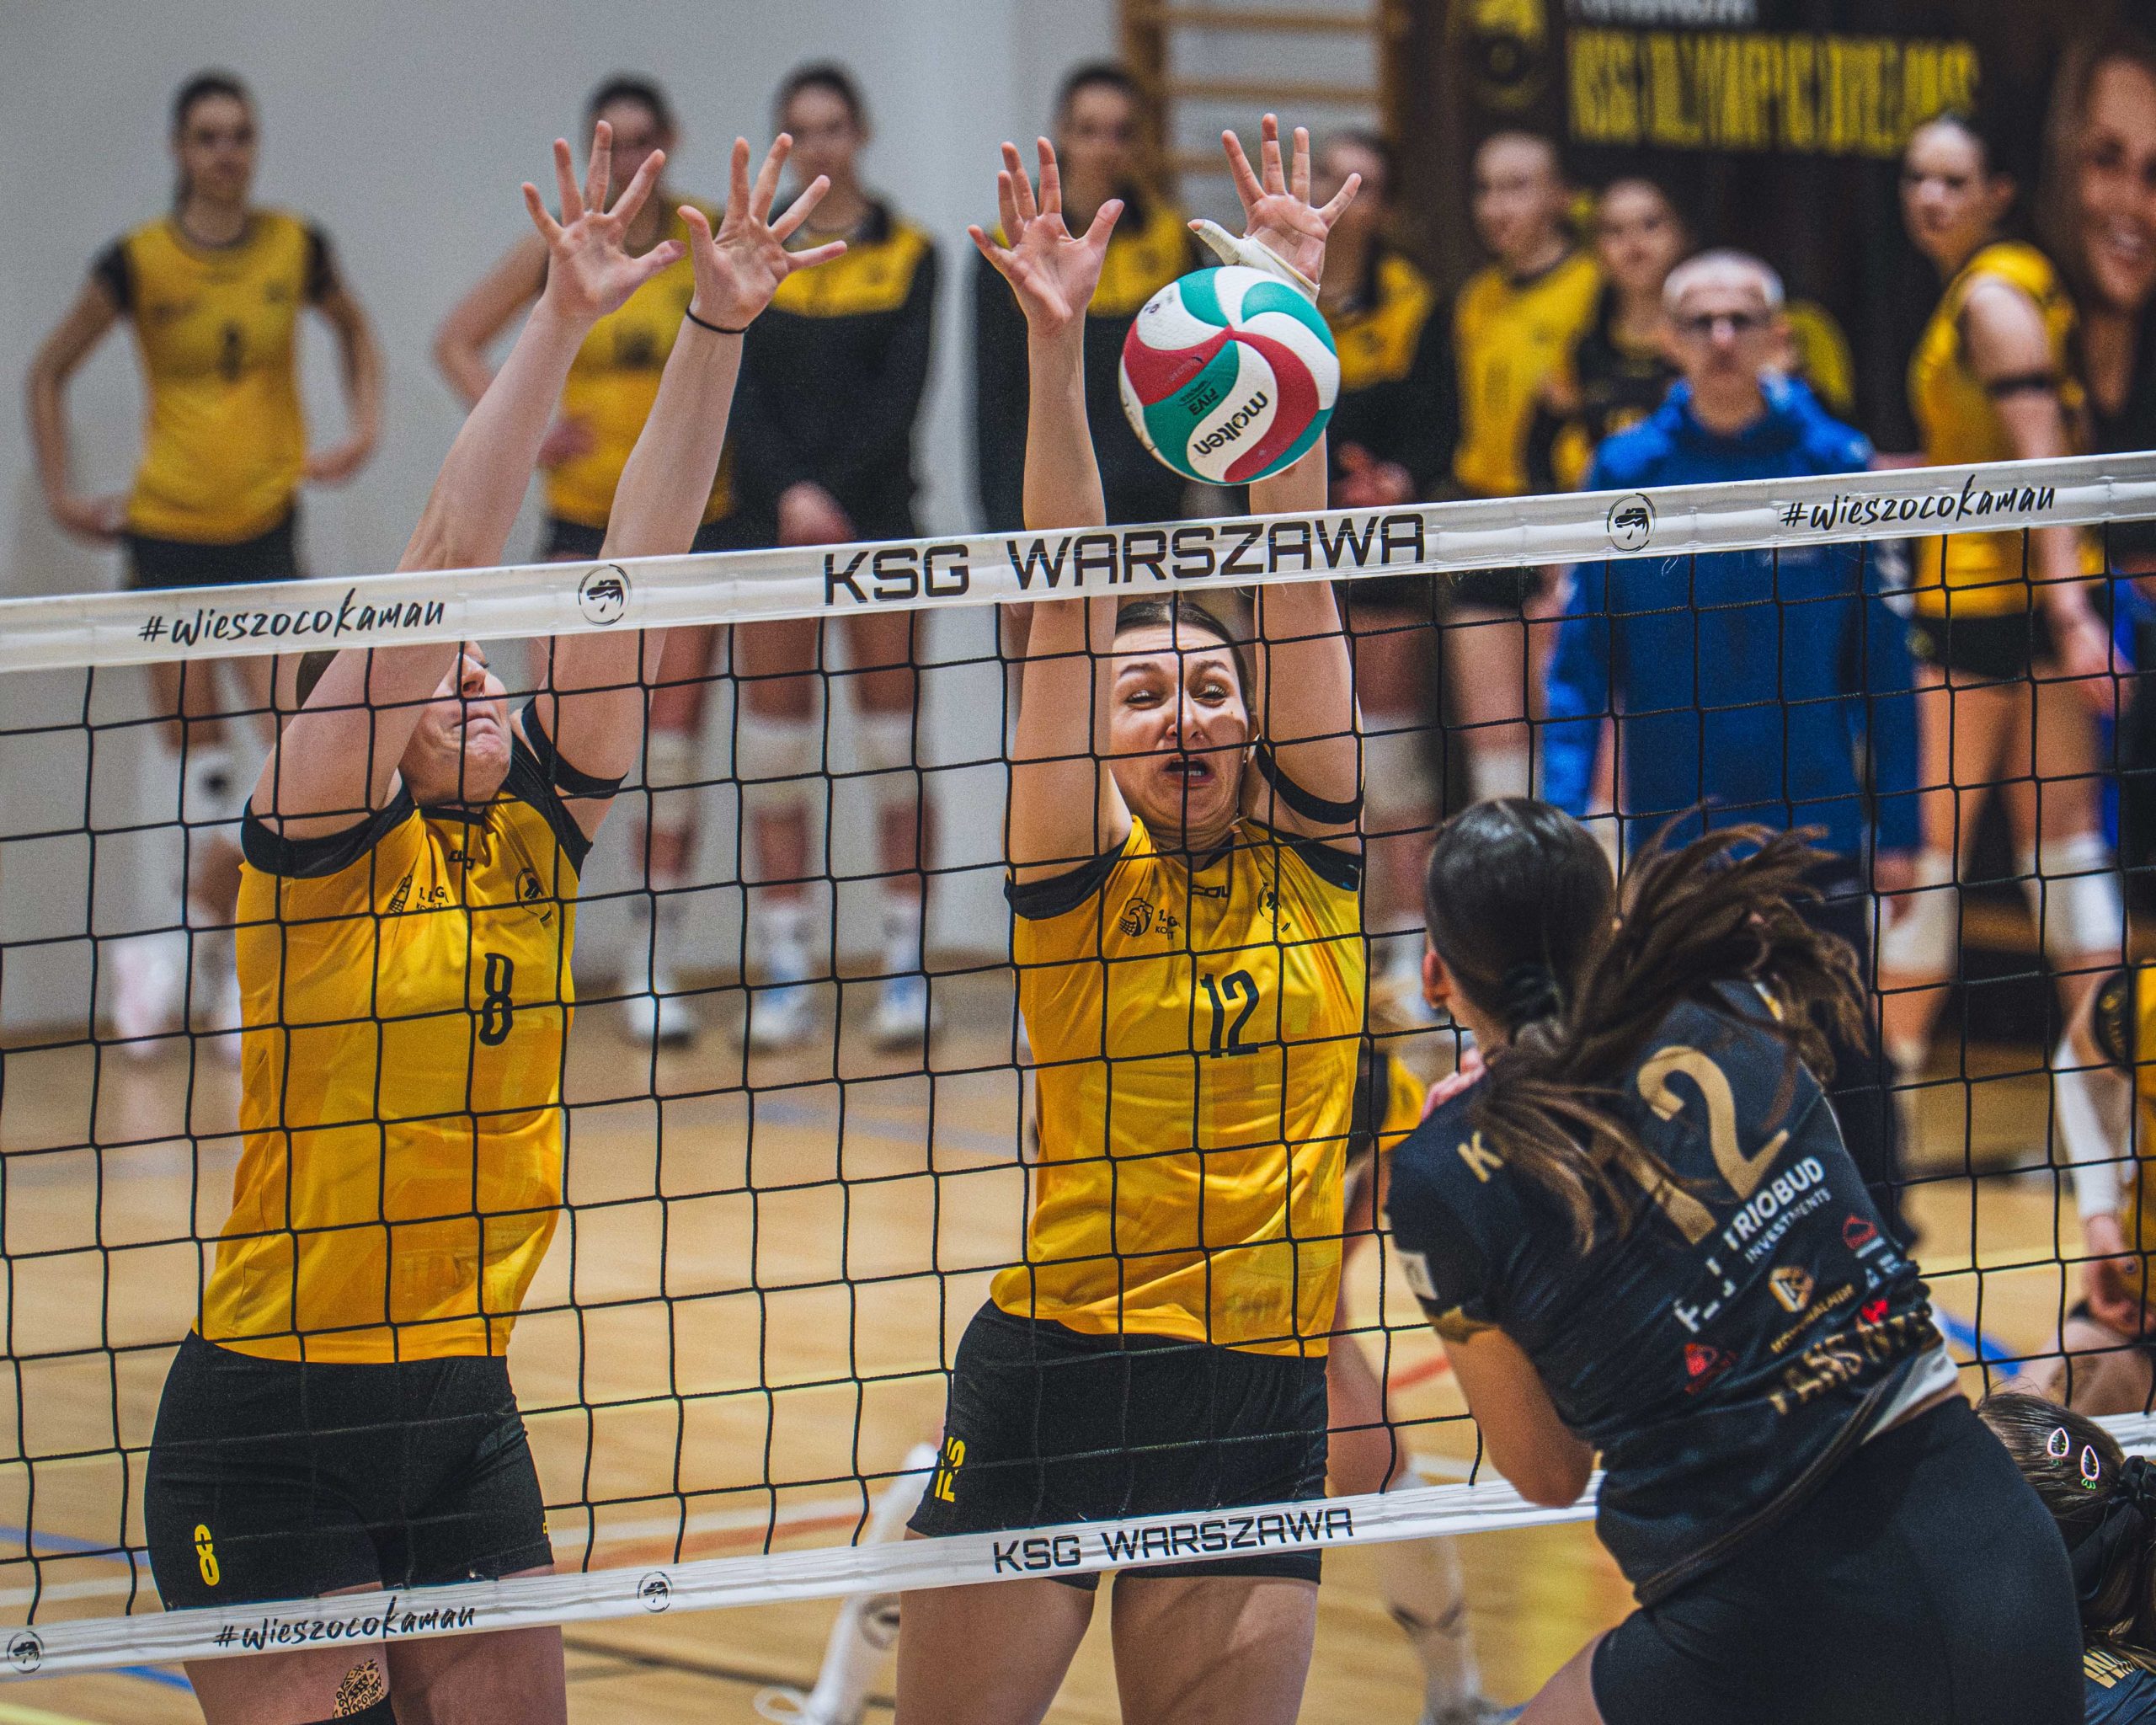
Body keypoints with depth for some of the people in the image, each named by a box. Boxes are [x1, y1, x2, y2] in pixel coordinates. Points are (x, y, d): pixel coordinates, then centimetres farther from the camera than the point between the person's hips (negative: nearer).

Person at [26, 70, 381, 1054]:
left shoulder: (297, 250, 0)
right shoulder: (138, 262, -4)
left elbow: (353, 331, 21)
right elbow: (49, 372, 8)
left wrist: (364, 428, 7)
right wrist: (59, 491, 3)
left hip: (265, 528, 1)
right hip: (165, 529, -1)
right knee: (197, 750, -1)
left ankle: (196, 933, 0)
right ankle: (220, 958, 11)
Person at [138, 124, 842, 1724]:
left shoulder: (533, 836, 7)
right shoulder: (319, 845, -7)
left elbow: (635, 572, 1)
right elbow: (443, 565, -16)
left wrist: (719, 326, -5)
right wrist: (562, 320, -21)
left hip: (464, 1412, 6)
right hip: (271, 1427, -6)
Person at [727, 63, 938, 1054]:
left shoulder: (908, 254, 4)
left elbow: (903, 389, -3)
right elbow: (744, 394, 0)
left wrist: (836, 489, -15)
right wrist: (790, 493, -15)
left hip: (876, 513, -1)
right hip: (773, 516, 1)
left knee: (893, 733, -2)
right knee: (774, 743, 0)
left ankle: (905, 964, 1)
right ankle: (783, 973, 3)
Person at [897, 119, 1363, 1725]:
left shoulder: (1312, 855, 6)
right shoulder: (1084, 875, -1)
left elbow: (1296, 559, 0)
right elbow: (1067, 602, -11)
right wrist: (1057, 347, -20)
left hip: (1263, 1391, 3)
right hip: (1054, 1369, -2)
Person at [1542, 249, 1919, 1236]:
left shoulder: (1835, 467, 0)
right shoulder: (1627, 472, 1)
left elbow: (1883, 661, 3)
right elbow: (1580, 662, 2)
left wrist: (1897, 825, 0)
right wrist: (1561, 814, -9)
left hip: (1813, 827, -1)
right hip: (1671, 830, 1)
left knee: (1842, 1054, -2)